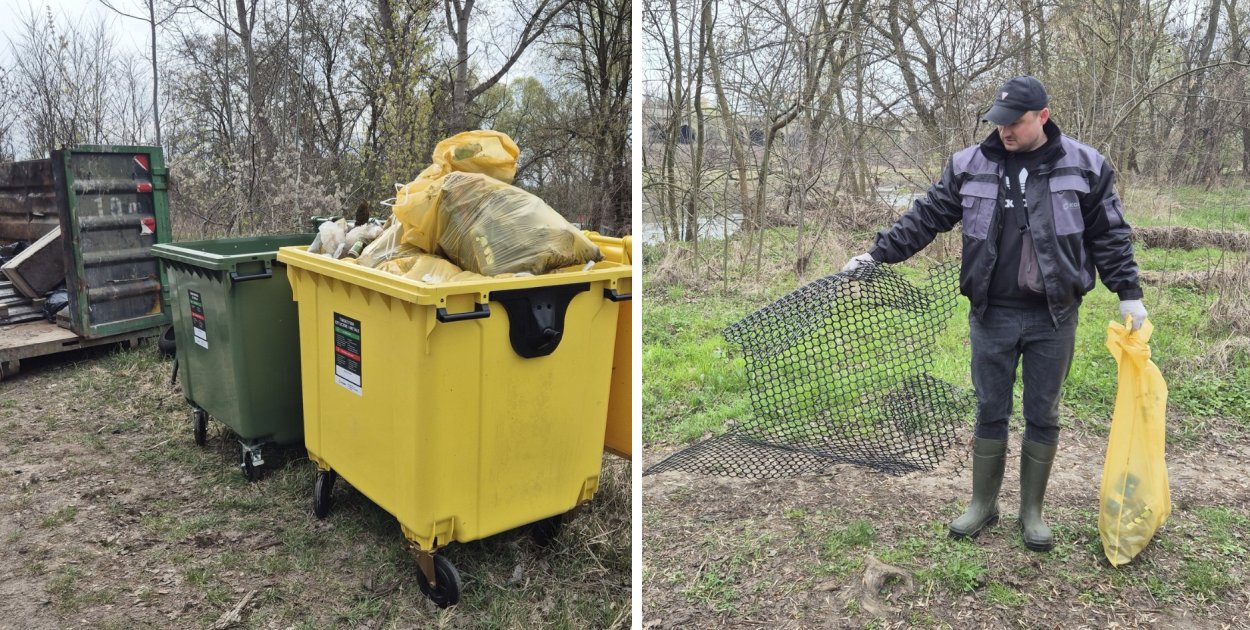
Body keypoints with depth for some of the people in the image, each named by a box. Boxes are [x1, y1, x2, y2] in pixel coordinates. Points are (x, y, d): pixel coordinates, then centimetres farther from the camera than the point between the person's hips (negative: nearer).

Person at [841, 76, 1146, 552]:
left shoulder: (1085, 167, -2)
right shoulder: (969, 166, 0)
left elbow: (1108, 235, 5)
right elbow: (925, 218, 3)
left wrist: (1128, 293, 4)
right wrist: (877, 254, -3)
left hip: (1053, 319, 0)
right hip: (992, 315, 1)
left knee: (1042, 417, 9)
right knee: (990, 414, 9)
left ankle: (1032, 511, 26)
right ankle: (983, 504, 26)